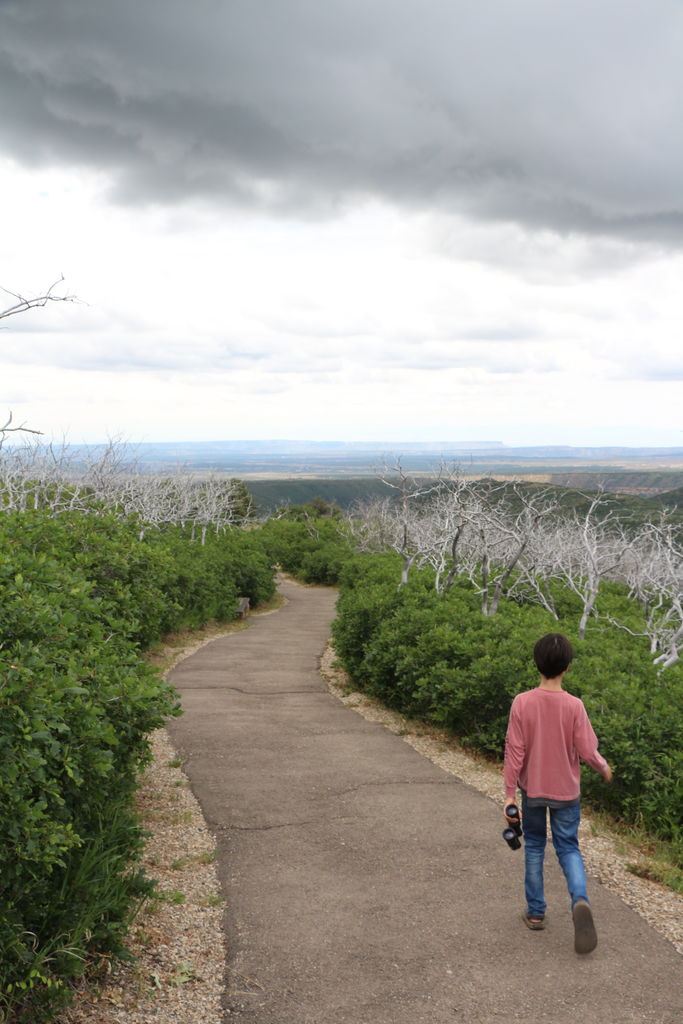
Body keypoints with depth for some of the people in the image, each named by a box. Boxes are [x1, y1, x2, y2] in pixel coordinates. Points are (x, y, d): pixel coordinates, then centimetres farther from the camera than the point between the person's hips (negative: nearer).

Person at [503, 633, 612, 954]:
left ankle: (535, 912, 23)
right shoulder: (574, 706, -16)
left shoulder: (522, 702, -15)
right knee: (569, 848, 13)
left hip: (532, 790, 0)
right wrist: (604, 768, 10)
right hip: (566, 791, 0)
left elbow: (514, 751, -13)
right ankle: (580, 899, -13)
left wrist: (509, 794, -6)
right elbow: (587, 750, -12)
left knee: (534, 848, 18)